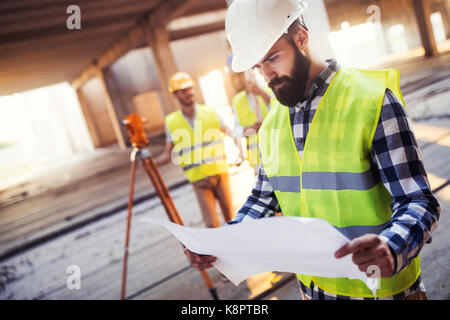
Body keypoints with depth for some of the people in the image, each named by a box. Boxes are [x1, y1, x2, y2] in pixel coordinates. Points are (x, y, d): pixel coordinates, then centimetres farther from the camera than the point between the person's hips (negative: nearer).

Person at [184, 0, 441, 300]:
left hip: (380, 287, -5)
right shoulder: (272, 121, 2)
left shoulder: (372, 100, -15)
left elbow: (418, 202, -17)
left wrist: (391, 250, -38)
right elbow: (264, 199, 9)